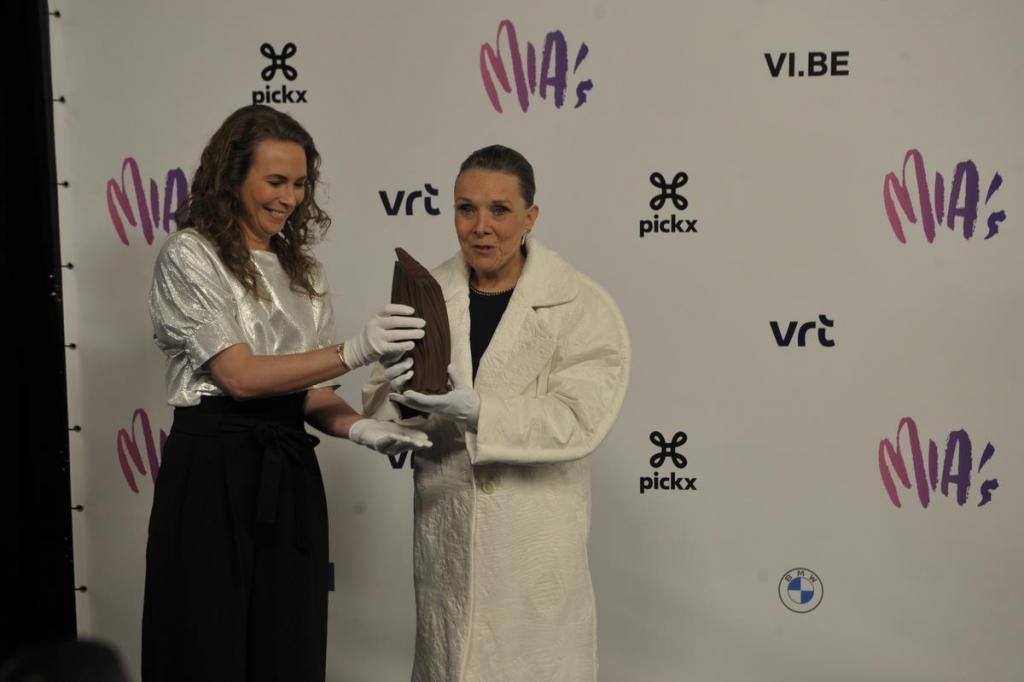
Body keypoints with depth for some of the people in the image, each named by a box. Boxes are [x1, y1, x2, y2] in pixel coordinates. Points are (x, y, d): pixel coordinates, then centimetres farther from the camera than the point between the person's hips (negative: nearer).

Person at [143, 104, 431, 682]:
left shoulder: (304, 270, 13)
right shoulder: (190, 257, -6)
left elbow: (311, 391, 9)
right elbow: (240, 375, -16)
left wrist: (361, 428, -12)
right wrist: (355, 351, -23)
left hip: (290, 476, 6)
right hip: (214, 472, -5)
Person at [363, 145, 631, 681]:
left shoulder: (583, 307, -8)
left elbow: (579, 420, -17)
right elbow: (378, 404, 6)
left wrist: (477, 411, -28)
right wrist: (397, 394, -18)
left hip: (536, 535, -3)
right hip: (444, 527, 4)